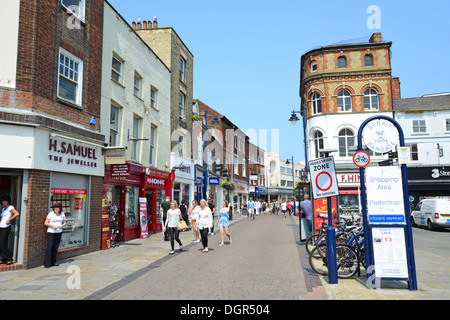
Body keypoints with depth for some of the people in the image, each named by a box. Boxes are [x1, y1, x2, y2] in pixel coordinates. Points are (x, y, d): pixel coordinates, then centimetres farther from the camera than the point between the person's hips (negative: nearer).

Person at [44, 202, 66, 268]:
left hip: (59, 232, 4)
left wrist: (62, 225, -9)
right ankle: (47, 263, -2)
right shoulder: (51, 213, -6)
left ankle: (53, 262, 14)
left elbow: (64, 222, 13)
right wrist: (53, 226, -19)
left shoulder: (62, 214, 6)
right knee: (50, 247, -8)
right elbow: (45, 223, -6)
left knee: (55, 248, 6)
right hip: (51, 232, -4)